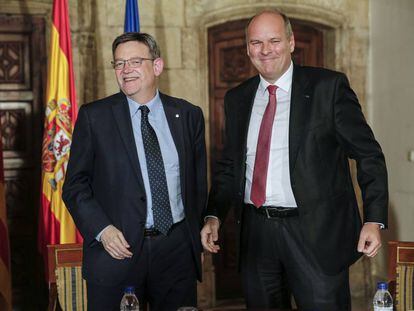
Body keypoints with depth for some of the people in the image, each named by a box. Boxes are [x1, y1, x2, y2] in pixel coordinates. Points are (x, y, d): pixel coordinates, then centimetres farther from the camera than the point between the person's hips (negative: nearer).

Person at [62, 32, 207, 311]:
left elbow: (199, 183, 11)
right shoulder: (94, 116, 0)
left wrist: (198, 243, 9)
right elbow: (75, 185, 1)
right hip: (116, 248, -2)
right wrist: (102, 230, -12)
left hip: (178, 249, 2)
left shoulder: (188, 115, 6)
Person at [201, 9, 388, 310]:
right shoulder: (237, 98, 10)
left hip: (317, 232, -4)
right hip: (256, 233, 4)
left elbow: (369, 155, -4)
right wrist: (214, 215, 4)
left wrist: (374, 219, -12)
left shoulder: (329, 86, -3)